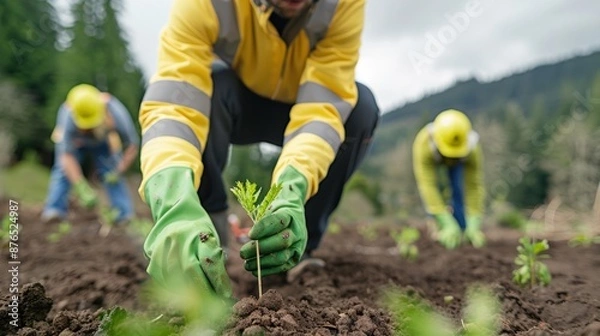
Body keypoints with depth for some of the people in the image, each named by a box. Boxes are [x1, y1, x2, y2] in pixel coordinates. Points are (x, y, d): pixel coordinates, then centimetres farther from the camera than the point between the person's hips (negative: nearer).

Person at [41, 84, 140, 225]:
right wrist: (82, 188, -47)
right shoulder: (68, 121, -42)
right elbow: (67, 156, -39)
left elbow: (132, 146, -28)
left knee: (110, 172, -14)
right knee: (64, 170, -17)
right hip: (73, 140, 0)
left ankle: (125, 214, -15)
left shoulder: (117, 116, -41)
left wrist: (118, 172, -35)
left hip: (103, 142, 0)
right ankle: (55, 210, -13)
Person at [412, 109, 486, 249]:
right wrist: (447, 224, -55)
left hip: (459, 160, 1)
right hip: (432, 159, -1)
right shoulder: (423, 145, -47)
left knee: (460, 191, -12)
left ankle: (462, 232, 4)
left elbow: (474, 186, -37)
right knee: (432, 192, -20)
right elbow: (427, 185, -50)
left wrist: (473, 225, -43)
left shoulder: (473, 150, -40)